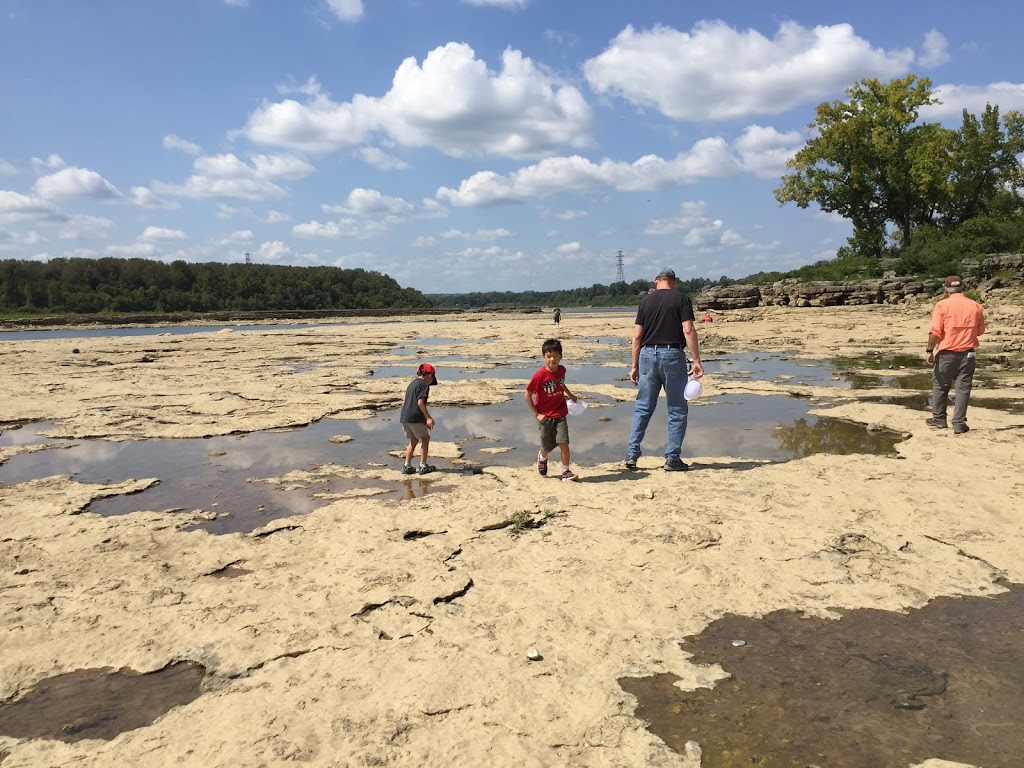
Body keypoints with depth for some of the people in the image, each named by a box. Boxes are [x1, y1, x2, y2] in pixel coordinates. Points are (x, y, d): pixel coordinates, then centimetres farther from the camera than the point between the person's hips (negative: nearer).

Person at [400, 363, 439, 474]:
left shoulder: (412, 383, 20)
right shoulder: (424, 384, -6)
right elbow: (420, 402, -17)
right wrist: (428, 417, -15)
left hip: (404, 417, 8)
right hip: (415, 418, -8)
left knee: (413, 441, 18)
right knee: (425, 439, 8)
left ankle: (407, 466, 16)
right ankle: (423, 466, 9)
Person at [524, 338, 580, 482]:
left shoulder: (562, 370, -4)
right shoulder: (540, 375, -20)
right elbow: (527, 394, -14)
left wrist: (570, 395, 28)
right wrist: (536, 414, -13)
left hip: (560, 414, 3)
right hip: (545, 417, -3)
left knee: (564, 443, -9)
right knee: (548, 447, 9)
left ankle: (566, 471, 5)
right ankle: (542, 457, 44)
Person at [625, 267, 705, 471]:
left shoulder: (646, 300, 9)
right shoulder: (681, 299, 0)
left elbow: (637, 335, 7)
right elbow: (688, 330, -10)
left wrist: (635, 366, 11)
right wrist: (696, 360, -9)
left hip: (647, 354, 3)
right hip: (672, 354, -3)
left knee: (643, 408, 11)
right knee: (677, 410, 6)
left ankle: (632, 454, 9)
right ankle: (672, 458, 7)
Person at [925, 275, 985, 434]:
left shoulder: (942, 305, -8)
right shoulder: (976, 306, 3)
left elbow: (935, 331, -15)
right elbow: (980, 331, 12)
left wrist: (929, 351, -9)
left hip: (946, 353, -2)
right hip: (967, 354, 2)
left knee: (940, 386, 13)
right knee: (963, 389, 6)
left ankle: (939, 419, 23)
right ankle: (959, 424, 5)